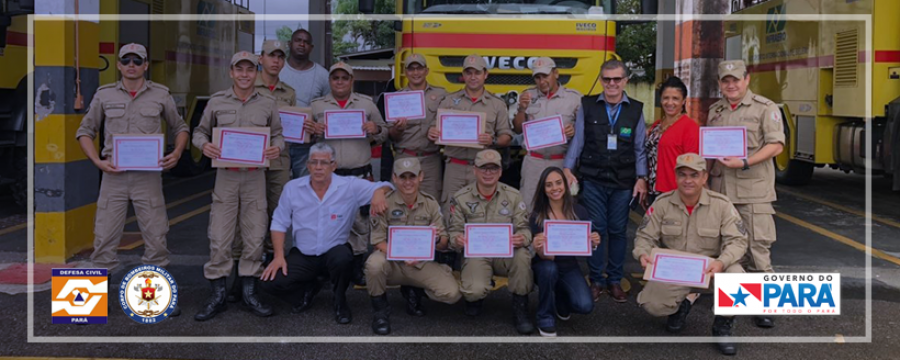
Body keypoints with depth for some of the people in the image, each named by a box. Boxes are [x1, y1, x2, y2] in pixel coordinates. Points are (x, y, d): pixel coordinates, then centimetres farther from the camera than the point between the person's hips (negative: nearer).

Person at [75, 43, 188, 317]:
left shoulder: (161, 95, 5)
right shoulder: (104, 95, 6)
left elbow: (180, 128, 15)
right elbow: (85, 131, 11)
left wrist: (177, 153, -4)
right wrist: (97, 161, -5)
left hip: (148, 175, 0)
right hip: (113, 175, 0)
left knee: (156, 237, 3)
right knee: (104, 239, 1)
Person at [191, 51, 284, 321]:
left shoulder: (268, 103, 7)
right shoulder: (217, 102, 4)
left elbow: (277, 134, 12)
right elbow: (200, 131, 11)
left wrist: (277, 148, -10)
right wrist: (204, 145, -10)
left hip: (255, 175, 1)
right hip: (226, 175, -1)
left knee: (254, 235, 4)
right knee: (219, 236, -2)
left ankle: (249, 293, 17)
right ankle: (217, 296, 8)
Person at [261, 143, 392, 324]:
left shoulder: (350, 186, -10)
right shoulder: (292, 188, -4)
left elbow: (383, 186, -11)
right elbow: (279, 223, 2)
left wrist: (379, 193, -37)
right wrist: (279, 256, -8)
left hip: (335, 250, -1)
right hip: (302, 255, 2)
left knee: (342, 258, -37)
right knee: (271, 282, -21)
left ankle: (340, 303, -4)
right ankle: (307, 289, 14)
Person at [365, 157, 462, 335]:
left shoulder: (430, 203, -1)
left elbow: (444, 245, -1)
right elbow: (378, 242, -12)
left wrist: (437, 239, -26)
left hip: (422, 264, 3)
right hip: (392, 264, -3)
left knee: (452, 293, -18)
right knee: (374, 263, -37)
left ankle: (414, 291, 15)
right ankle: (380, 308, -6)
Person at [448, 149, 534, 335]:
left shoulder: (513, 196, 3)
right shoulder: (461, 198, 0)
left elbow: (524, 228, 0)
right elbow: (454, 230, 0)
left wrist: (522, 238, -26)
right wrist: (457, 240, -26)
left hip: (506, 254, 2)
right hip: (476, 255, -1)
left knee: (522, 255, -35)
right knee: (475, 290, -32)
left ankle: (520, 308, -11)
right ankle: (475, 297, 13)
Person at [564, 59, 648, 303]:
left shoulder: (636, 109, 6)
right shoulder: (587, 106, 3)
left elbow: (640, 147, 6)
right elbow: (577, 141, 3)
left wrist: (641, 178, 0)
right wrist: (568, 169, -5)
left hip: (623, 182, 1)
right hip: (593, 180, -1)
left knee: (618, 231, 7)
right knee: (597, 229, 3)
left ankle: (615, 281, 19)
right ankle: (596, 281, 15)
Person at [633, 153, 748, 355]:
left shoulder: (721, 204, -10)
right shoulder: (662, 203, -6)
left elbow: (737, 240, -13)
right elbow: (645, 236, -3)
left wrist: (721, 262, -33)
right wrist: (643, 254, -27)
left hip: (710, 267, -1)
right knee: (650, 304, -20)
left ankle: (722, 327, 0)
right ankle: (683, 302, 20)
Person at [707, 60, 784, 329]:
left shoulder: (765, 108, -1)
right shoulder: (714, 111, 16)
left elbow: (776, 145, -9)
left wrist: (745, 162, -19)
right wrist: (707, 169, 7)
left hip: (754, 190, -5)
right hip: (720, 189, 5)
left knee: (758, 245, -8)